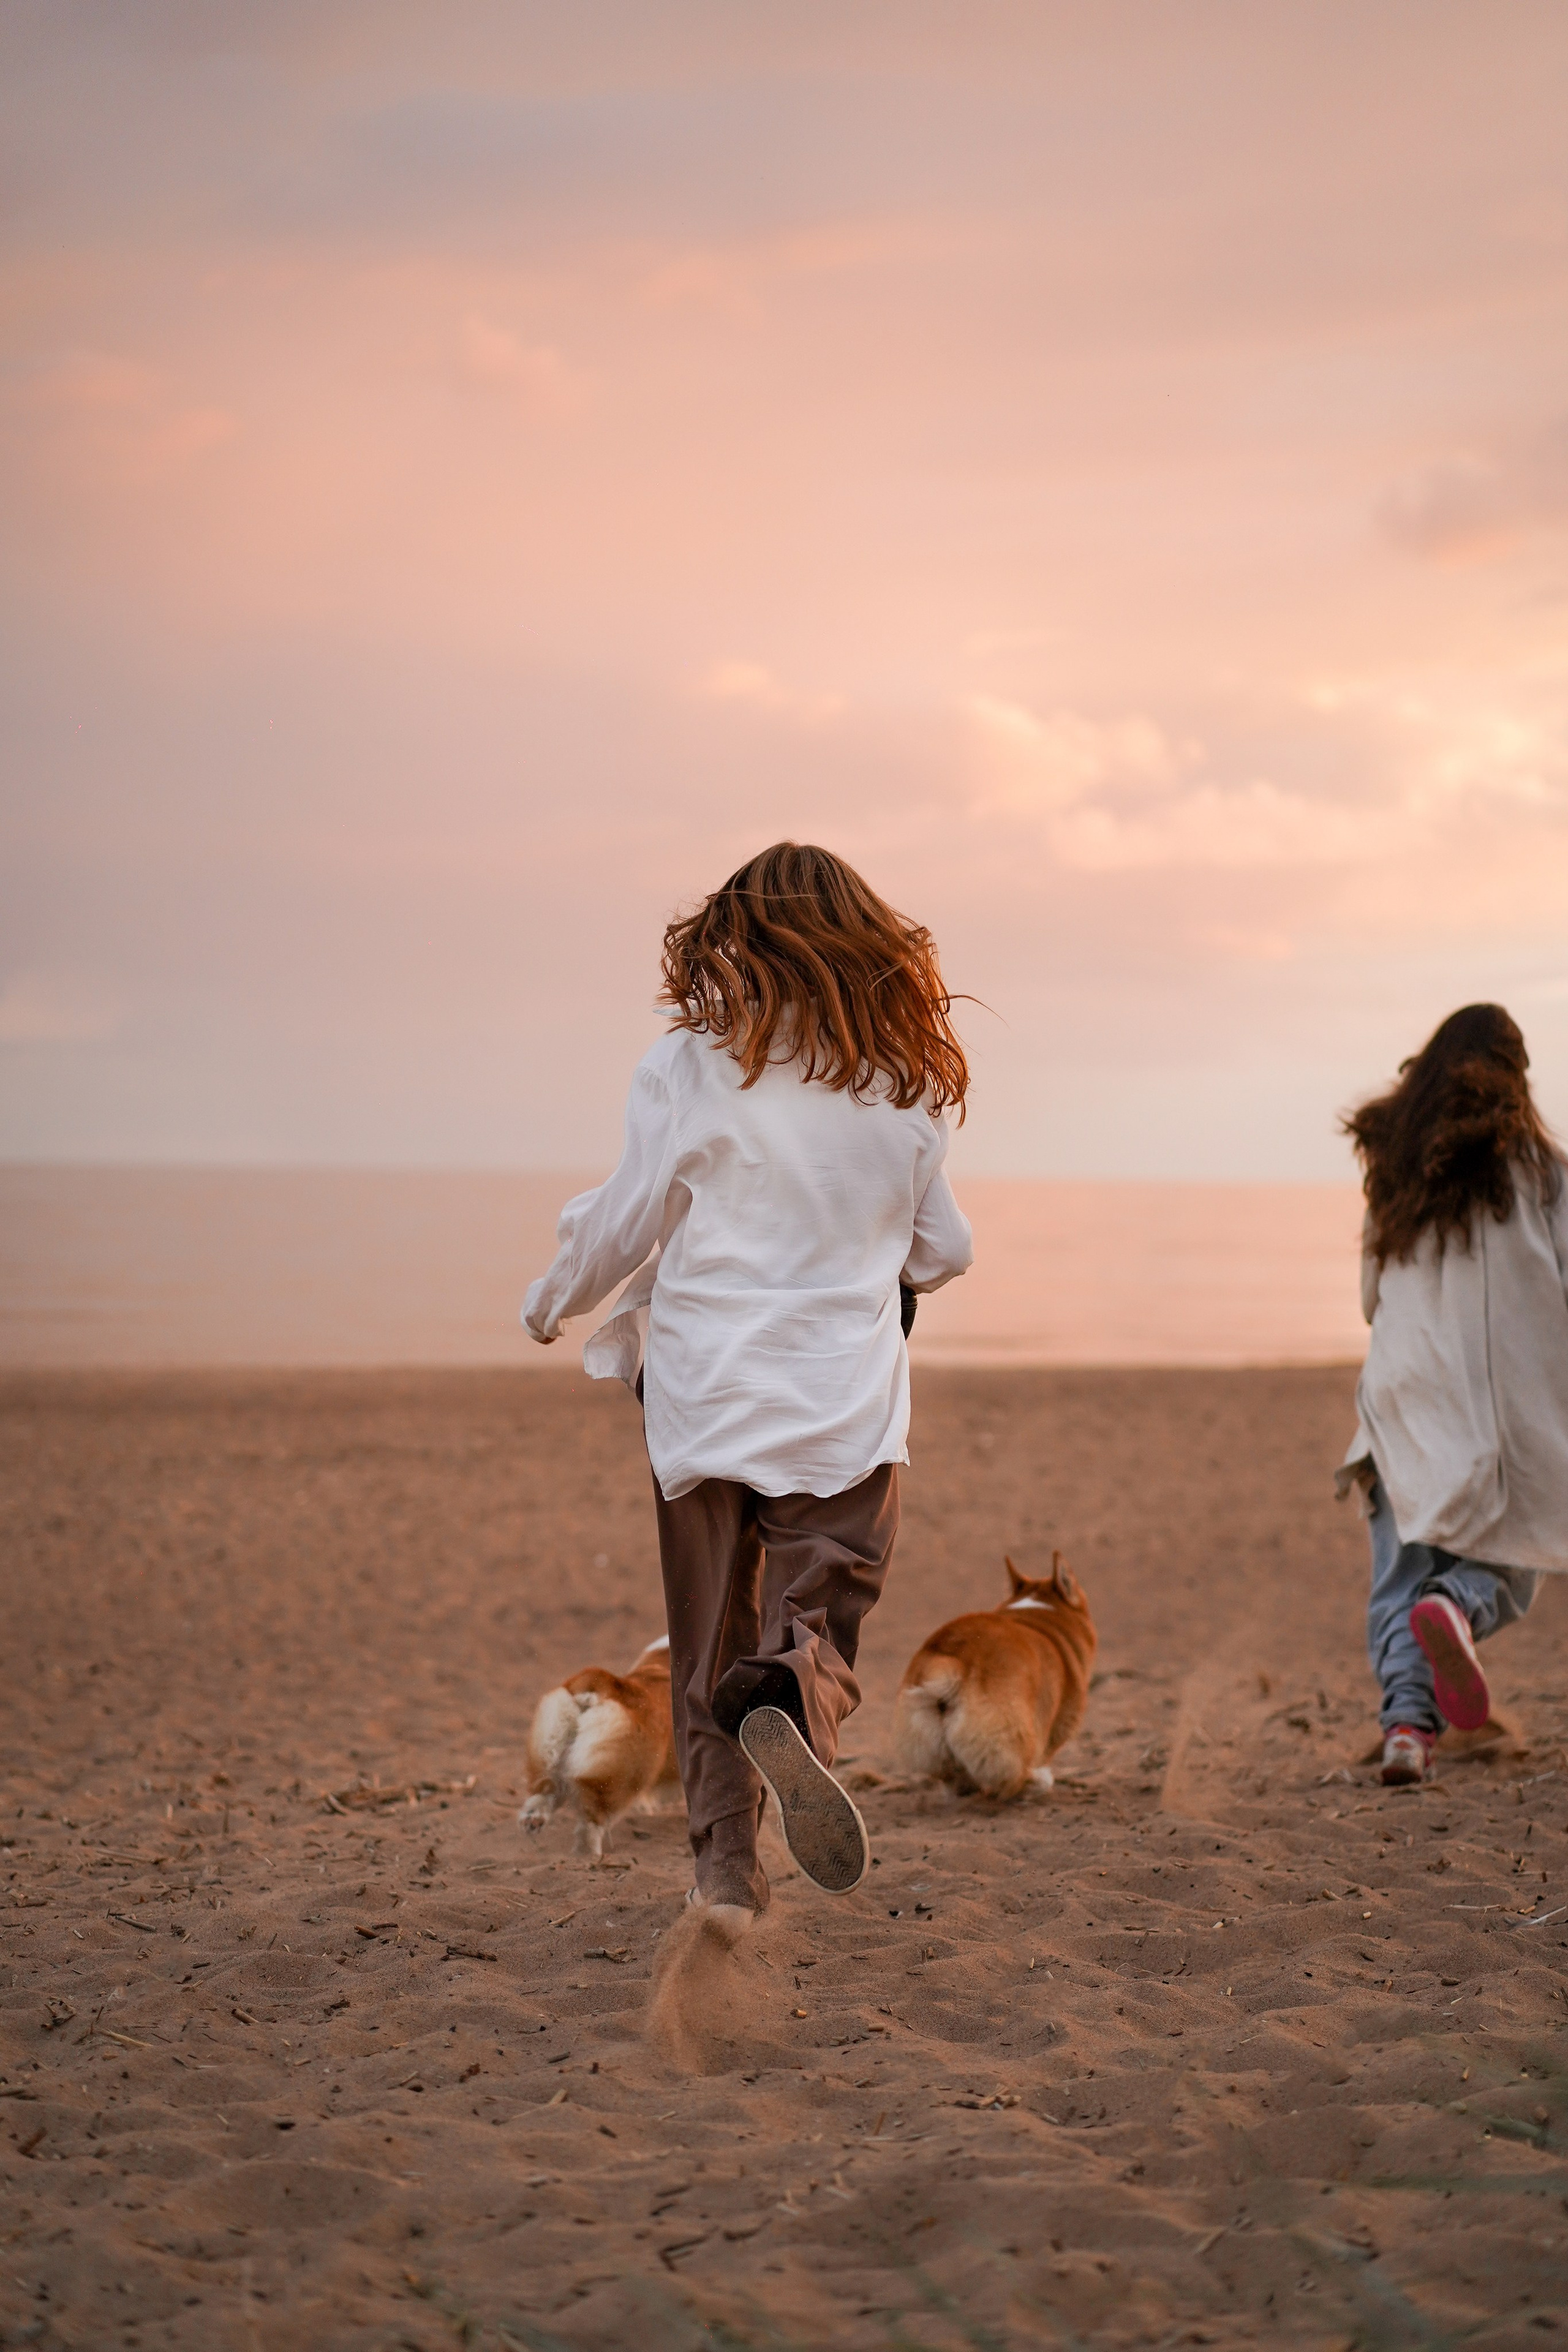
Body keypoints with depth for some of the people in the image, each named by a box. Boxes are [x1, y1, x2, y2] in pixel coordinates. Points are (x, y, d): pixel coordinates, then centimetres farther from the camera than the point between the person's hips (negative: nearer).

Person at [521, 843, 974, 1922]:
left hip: (704, 1387, 0)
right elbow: (942, 1251, 13)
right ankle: (792, 1707, -34)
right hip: (844, 1397, 1)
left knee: (712, 1641, 11)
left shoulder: (689, 1063, -5)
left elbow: (625, 1224, -1)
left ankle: (728, 1863, 9)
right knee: (821, 1614, 0)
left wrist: (555, 1299, 19)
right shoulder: (906, 1078, 4)